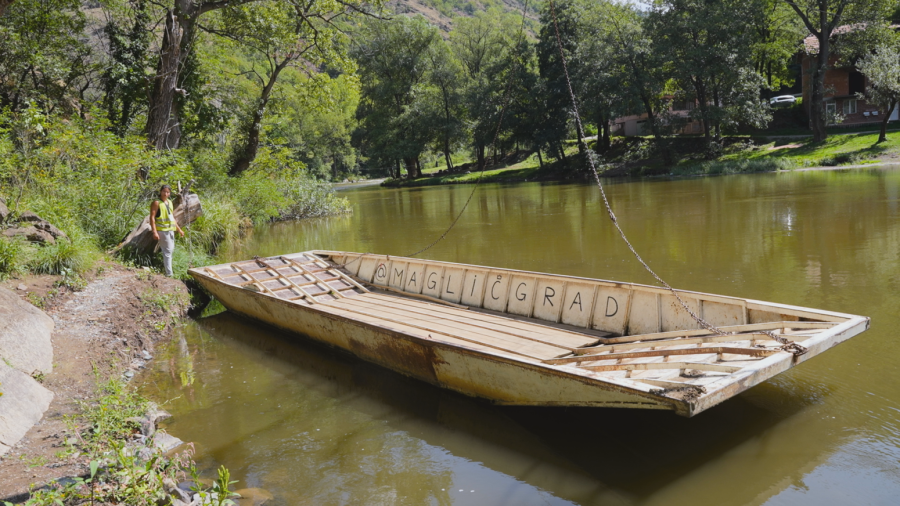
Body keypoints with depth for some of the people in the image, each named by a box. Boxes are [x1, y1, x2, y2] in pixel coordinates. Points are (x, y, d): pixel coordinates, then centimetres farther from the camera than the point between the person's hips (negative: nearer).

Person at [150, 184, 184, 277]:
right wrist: (154, 232, -21)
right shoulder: (156, 203, -7)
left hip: (171, 230, 8)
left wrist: (179, 229, 22)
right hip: (162, 230, -8)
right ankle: (169, 274, -9)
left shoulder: (170, 202, 17)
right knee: (167, 251, -10)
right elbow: (152, 218, -13)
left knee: (171, 249, 13)